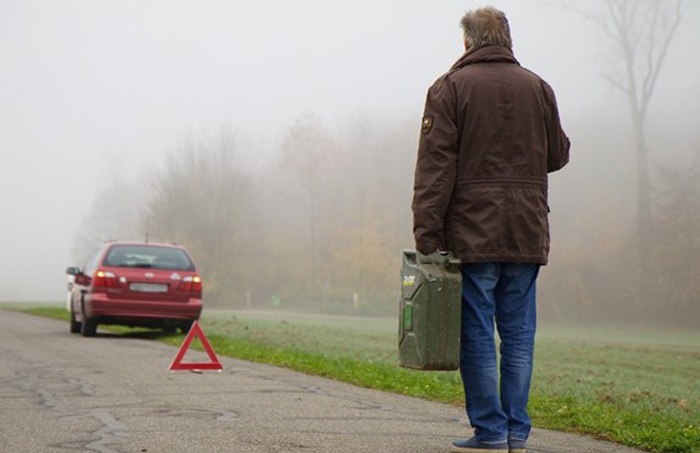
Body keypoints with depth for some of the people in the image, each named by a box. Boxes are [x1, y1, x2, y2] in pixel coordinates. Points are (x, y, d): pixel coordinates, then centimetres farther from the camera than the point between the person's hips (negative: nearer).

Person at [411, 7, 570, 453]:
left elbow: (436, 166, -9)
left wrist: (427, 233, -8)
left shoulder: (451, 87, -4)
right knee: (519, 335, 9)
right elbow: (558, 155, 16)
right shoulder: (538, 87, 8)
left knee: (477, 334, 2)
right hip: (527, 235, 4)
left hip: (472, 233, -4)